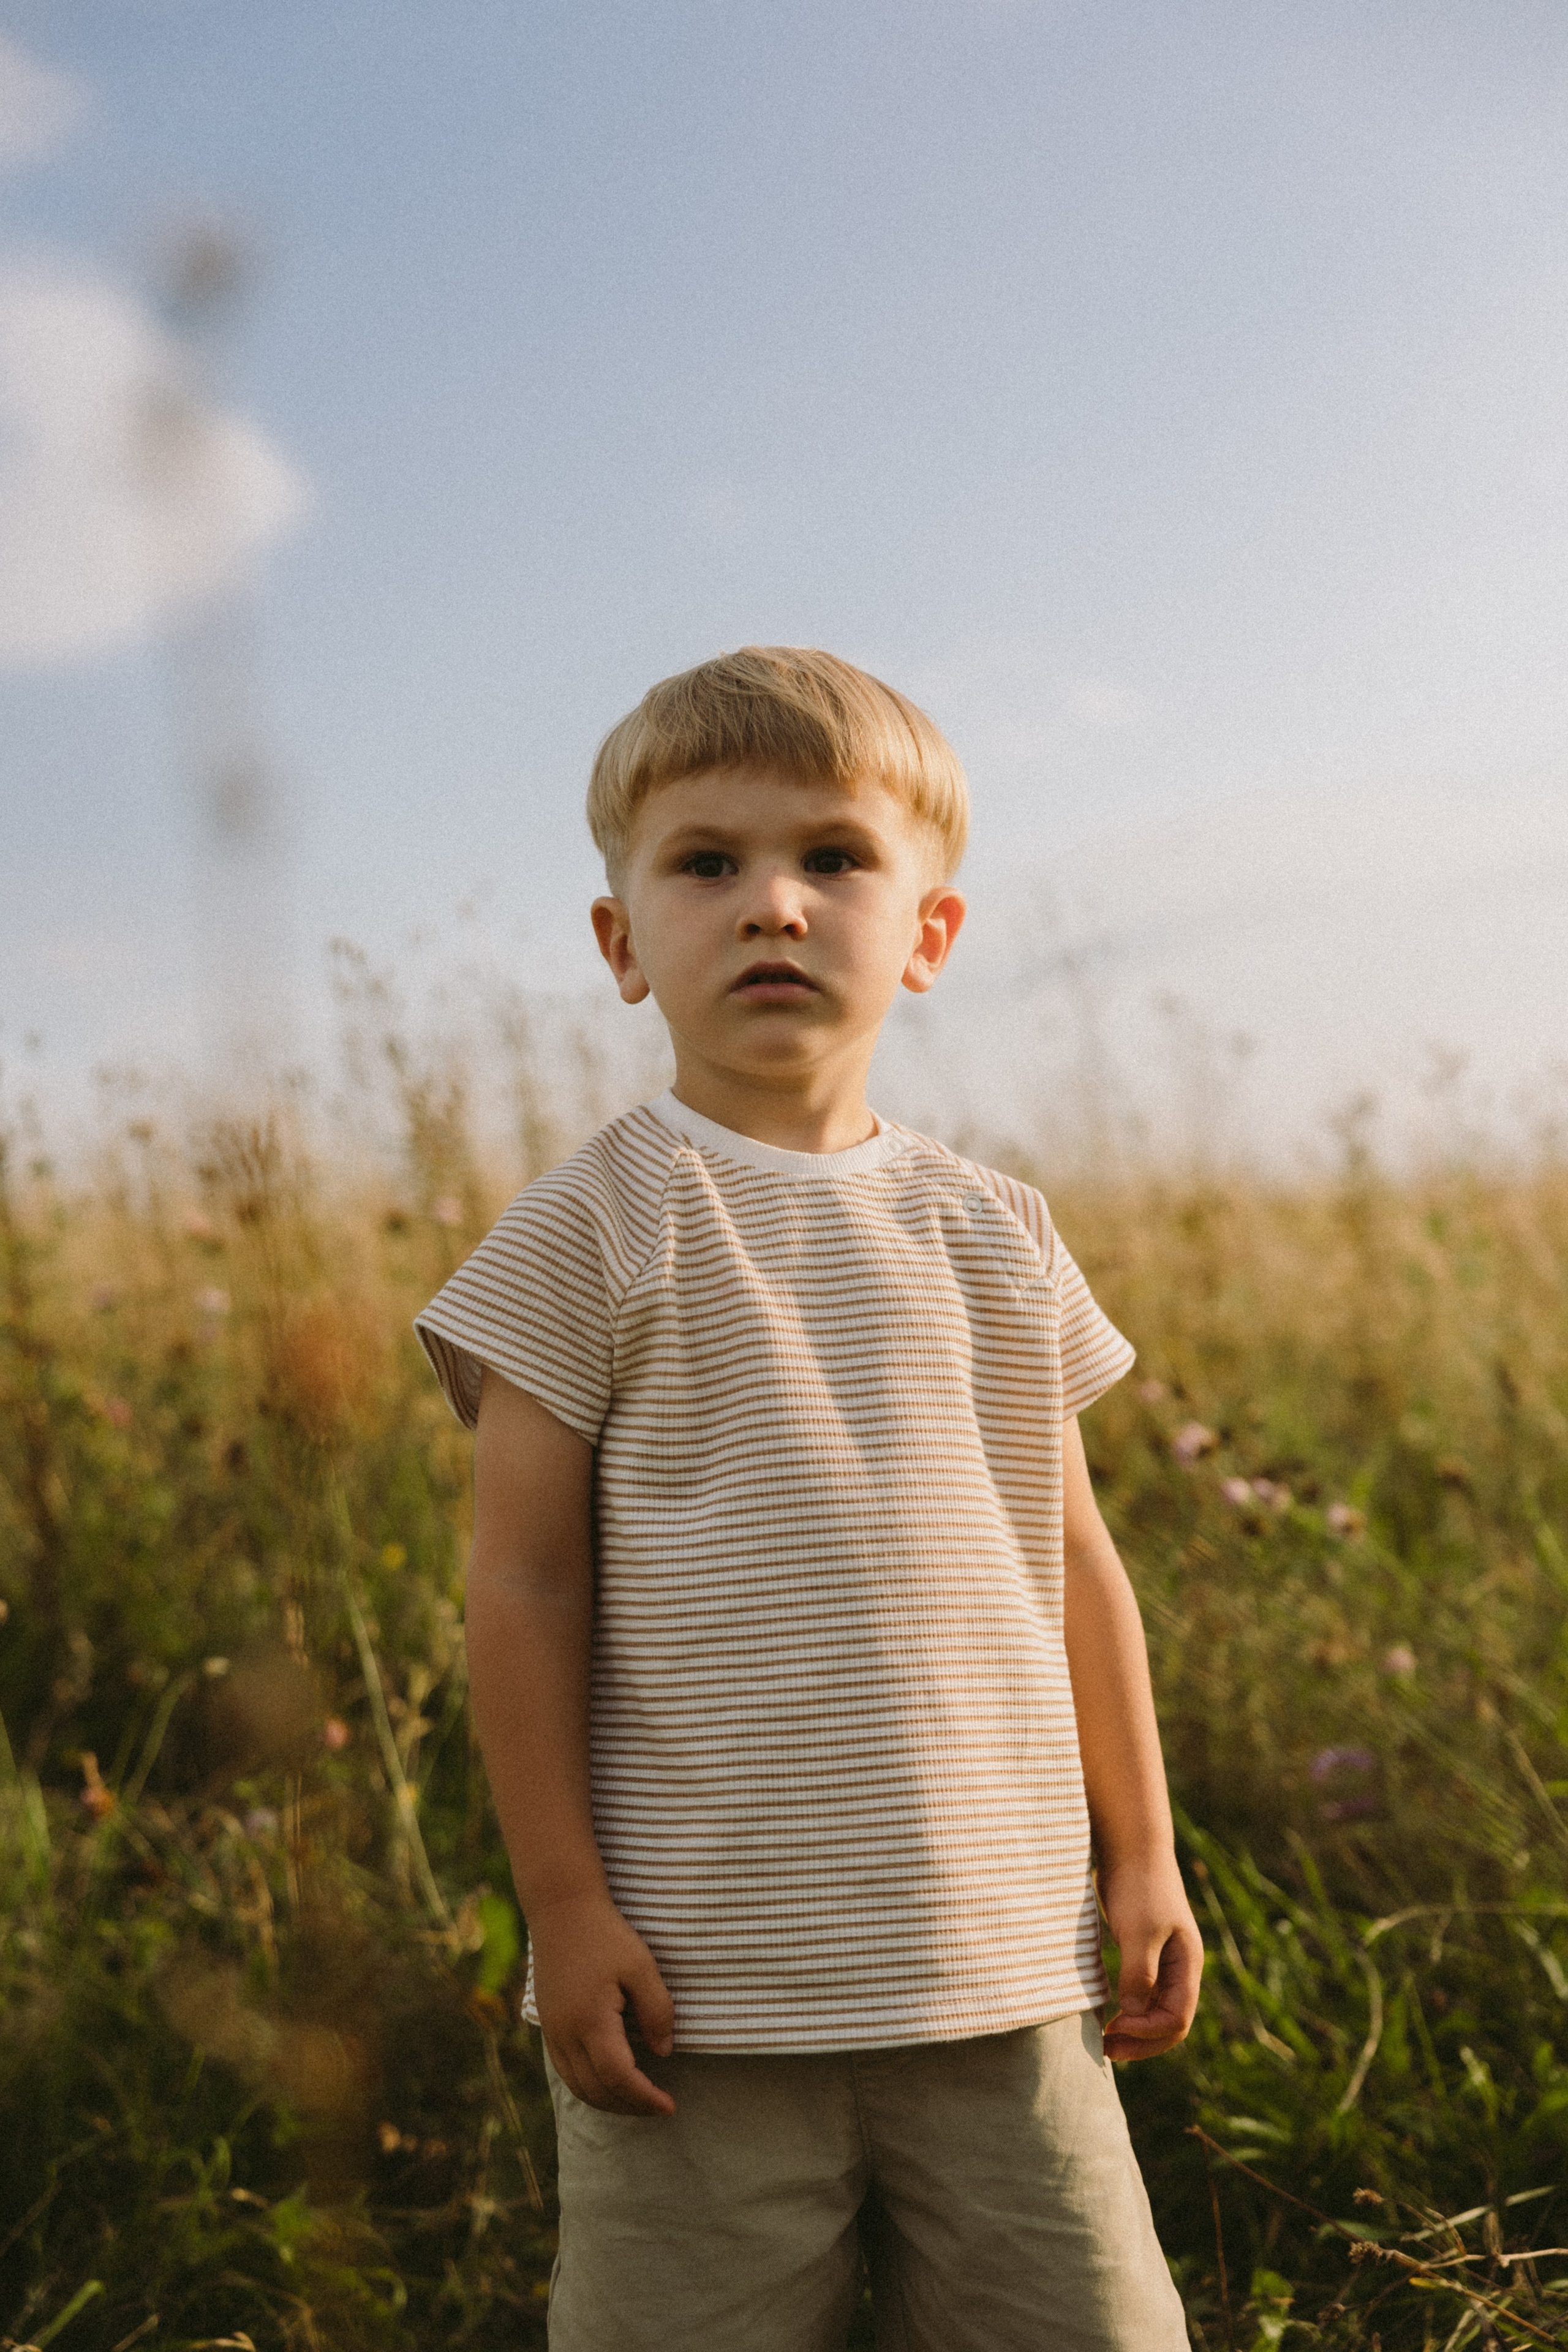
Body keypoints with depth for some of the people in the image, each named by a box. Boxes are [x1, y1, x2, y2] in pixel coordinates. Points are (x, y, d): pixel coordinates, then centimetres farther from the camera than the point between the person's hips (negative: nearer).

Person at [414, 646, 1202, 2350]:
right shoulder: (595, 1231, -5)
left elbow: (1075, 1568, 13)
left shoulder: (995, 1237, 8)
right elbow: (524, 1585, -5)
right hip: (698, 1979, -3)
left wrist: (1141, 1860, 13)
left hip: (999, 1969, 4)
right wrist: (565, 1907, -8)